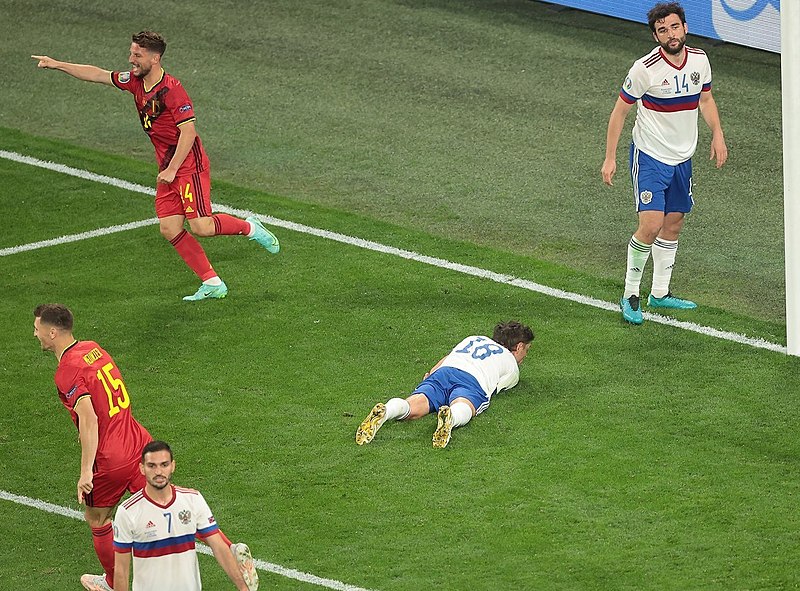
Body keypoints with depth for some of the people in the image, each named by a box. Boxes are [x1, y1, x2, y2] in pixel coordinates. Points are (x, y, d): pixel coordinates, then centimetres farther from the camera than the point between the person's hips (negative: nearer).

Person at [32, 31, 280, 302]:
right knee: (169, 229, 0)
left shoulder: (172, 89, -20)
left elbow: (188, 131, -22)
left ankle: (249, 227, 14)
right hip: (167, 169, 8)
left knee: (201, 226, -14)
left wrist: (172, 170, -21)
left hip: (189, 165, -8)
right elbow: (98, 75, 15)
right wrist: (56, 64, 15)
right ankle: (212, 284, 5)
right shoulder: (135, 81, 5)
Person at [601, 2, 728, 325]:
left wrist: (717, 134, 3)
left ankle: (660, 293, 26)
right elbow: (620, 110, -9)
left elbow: (705, 99, 16)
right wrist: (609, 158, -10)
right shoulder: (645, 69, -19)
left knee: (673, 225, 13)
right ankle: (630, 295, -1)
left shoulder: (699, 59, -2)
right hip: (649, 156, -6)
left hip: (682, 159, 6)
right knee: (651, 225, -15)